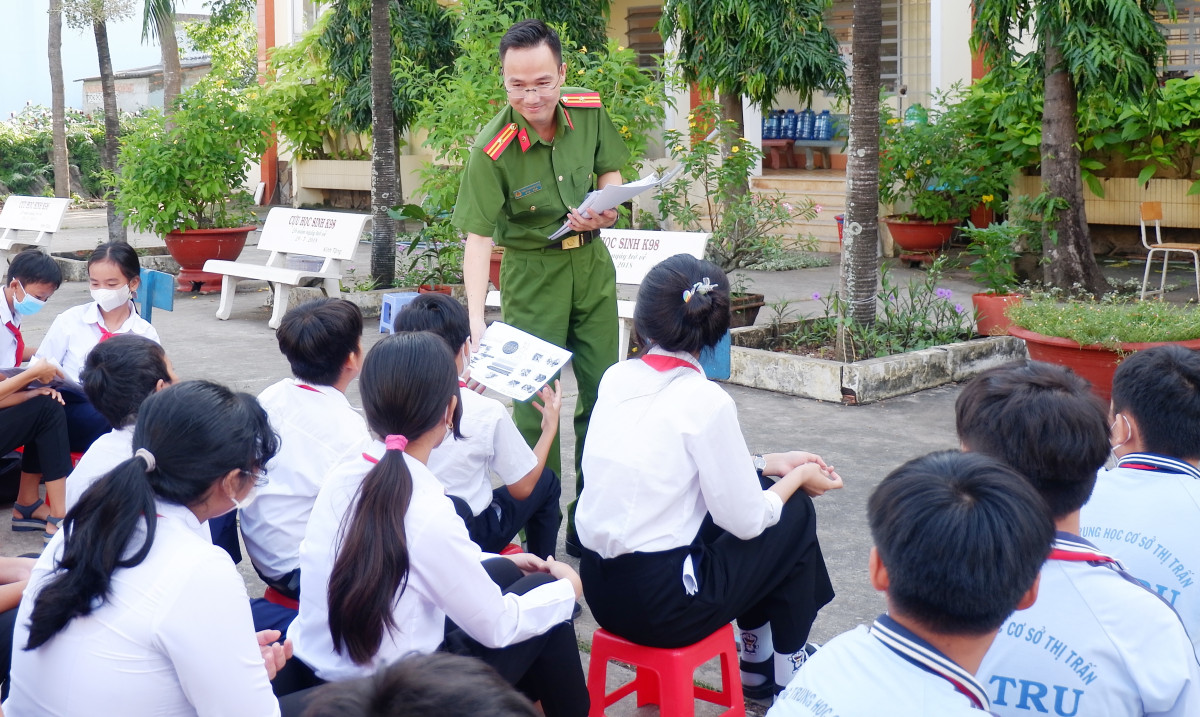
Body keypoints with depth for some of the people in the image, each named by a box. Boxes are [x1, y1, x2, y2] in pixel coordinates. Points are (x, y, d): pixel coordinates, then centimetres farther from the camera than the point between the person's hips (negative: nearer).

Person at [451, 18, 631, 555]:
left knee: (603, 393, 7)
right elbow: (478, 238, -23)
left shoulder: (589, 111, -9)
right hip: (532, 273, -4)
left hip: (591, 261, 5)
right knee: (535, 400, -4)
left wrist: (605, 211, -15)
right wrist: (476, 322, -32)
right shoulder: (492, 149, -22)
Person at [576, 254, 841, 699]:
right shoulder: (706, 401, -16)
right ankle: (785, 670, 27)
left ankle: (756, 662, 36)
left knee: (751, 494, 25)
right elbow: (746, 521, -10)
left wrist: (770, 464, 20)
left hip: (599, 590, 7)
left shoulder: (616, 379, 3)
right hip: (662, 607, -7)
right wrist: (797, 478, 8)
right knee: (795, 513, 13)